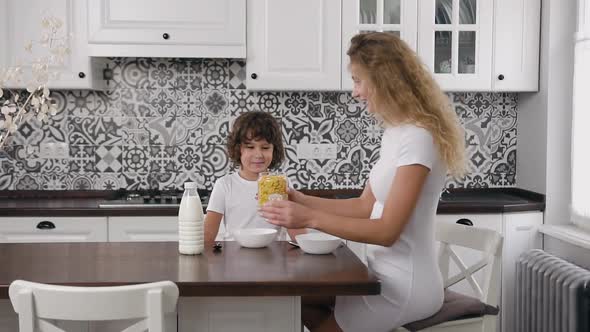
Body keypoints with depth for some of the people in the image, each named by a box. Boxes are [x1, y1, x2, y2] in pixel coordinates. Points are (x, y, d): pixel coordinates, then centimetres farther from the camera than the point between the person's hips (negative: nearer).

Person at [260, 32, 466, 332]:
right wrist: (301, 200, 4)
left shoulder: (418, 138, -21)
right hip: (386, 275, 9)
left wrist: (311, 218, -26)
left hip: (405, 286, -9)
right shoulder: (394, 132, 9)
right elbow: (366, 206, 12)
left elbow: (387, 231, -23)